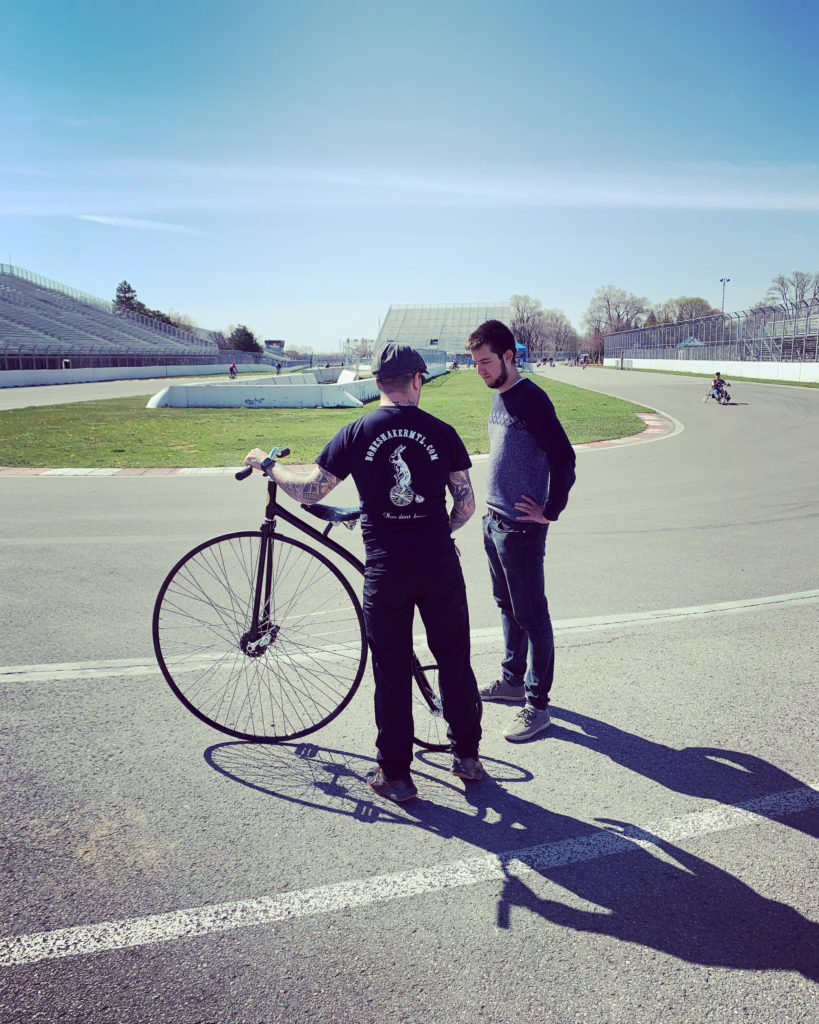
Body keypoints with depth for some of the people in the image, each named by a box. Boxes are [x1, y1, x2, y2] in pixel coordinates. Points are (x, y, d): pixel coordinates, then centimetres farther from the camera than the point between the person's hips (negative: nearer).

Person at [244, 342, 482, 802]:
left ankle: (395, 775, 19)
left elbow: (310, 490, -4)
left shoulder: (358, 432, -3)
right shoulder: (442, 432, 1)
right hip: (439, 563, 1)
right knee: (454, 660, 16)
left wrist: (267, 464, 14)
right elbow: (466, 503, 2)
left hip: (386, 567, -1)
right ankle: (467, 755, 28)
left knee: (392, 671, 9)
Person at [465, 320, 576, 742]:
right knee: (508, 607, 20)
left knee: (532, 616, 0)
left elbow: (564, 458, -22)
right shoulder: (499, 397, 12)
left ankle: (537, 704, 10)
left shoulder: (531, 399, -17)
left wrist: (550, 512, -16)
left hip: (521, 527, -9)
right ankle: (513, 680, 36)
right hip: (494, 521, 9)